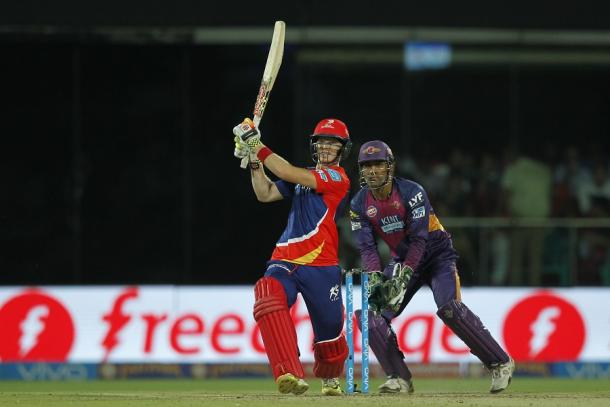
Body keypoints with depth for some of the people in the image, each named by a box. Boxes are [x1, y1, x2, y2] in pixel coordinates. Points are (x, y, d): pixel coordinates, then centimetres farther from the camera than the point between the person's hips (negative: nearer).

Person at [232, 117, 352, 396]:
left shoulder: (338, 178, -4)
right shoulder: (303, 176, 19)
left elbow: (289, 174, -12)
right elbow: (265, 194, 14)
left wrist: (259, 148, -9)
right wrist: (254, 160, 4)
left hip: (321, 267, -4)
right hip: (284, 262, 4)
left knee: (329, 329, 4)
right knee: (268, 298, -28)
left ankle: (330, 380, 39)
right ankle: (289, 374, -38)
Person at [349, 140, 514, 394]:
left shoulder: (411, 192, -21)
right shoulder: (360, 204, -6)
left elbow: (419, 240, -24)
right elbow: (367, 247, -10)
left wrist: (404, 277, -34)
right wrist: (374, 278, -28)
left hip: (437, 254, -6)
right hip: (403, 260, 6)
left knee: (449, 308, -28)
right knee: (372, 312, -11)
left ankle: (500, 363, -18)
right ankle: (399, 379, -8)